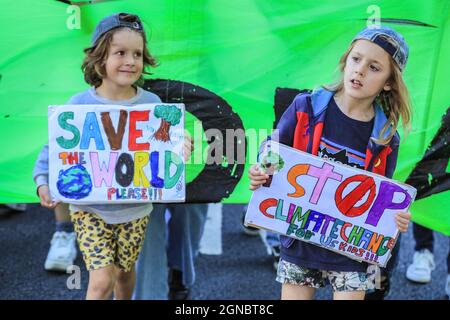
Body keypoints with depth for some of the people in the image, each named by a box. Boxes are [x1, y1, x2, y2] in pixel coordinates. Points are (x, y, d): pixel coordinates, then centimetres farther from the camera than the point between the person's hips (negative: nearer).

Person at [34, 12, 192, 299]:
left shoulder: (152, 103, -7)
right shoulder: (80, 104, -13)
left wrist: (179, 150, -22)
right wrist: (44, 184, -21)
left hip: (135, 209, 2)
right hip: (90, 208, -2)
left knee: (125, 271, 20)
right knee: (102, 280, -7)